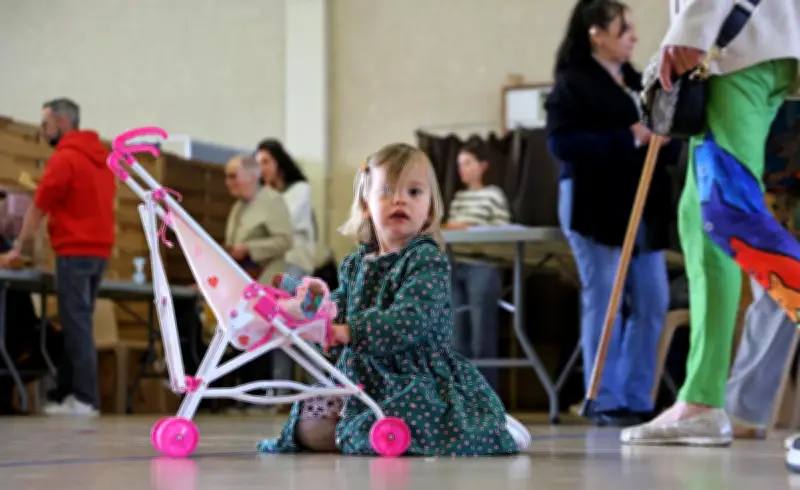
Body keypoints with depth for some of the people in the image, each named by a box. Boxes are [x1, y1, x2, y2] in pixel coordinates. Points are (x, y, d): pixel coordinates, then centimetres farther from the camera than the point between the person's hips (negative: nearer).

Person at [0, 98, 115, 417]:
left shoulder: (64, 158, -10)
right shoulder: (101, 156, 15)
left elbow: (38, 209, -7)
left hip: (75, 252, -8)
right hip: (100, 250, 8)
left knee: (77, 326, -7)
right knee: (77, 324, 11)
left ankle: (85, 399, -9)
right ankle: (64, 393, 13)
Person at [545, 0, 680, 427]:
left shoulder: (637, 83, 18)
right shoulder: (572, 84, -5)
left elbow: (661, 140, 23)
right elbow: (562, 143, -17)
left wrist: (665, 141, -2)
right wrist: (628, 138, -20)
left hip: (643, 207, 7)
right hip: (596, 207, -7)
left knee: (651, 304, 4)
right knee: (604, 305, -4)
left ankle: (638, 400, 11)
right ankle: (606, 403, 2)